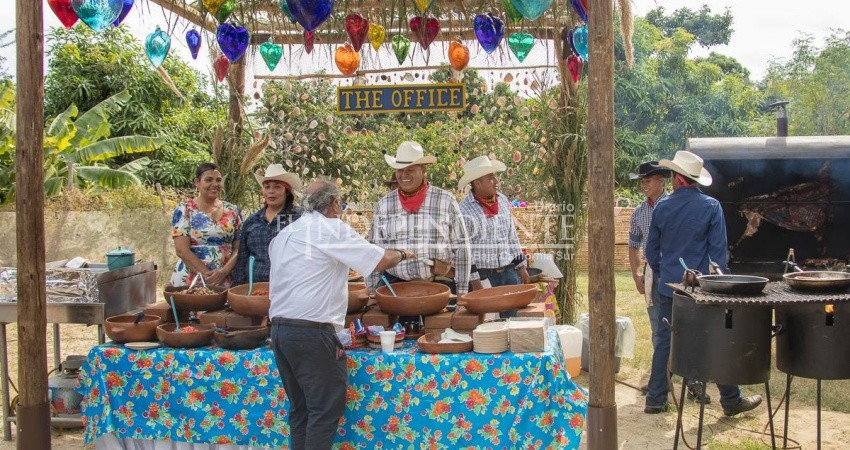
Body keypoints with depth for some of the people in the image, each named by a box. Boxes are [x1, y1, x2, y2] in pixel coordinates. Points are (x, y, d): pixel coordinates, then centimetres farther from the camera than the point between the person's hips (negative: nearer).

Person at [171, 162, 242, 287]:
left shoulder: (232, 211, 7)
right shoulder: (184, 210, -2)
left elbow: (239, 248, 4)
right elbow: (182, 250, -9)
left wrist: (224, 271, -12)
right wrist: (207, 275, -16)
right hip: (189, 282, -3)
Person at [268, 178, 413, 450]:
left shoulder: (283, 235, 15)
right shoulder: (332, 230, -8)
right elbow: (381, 260, -9)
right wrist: (401, 254, 10)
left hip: (279, 328, 8)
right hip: (312, 332, -8)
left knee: (300, 407, 14)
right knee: (327, 407, -1)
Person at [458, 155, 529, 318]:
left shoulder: (503, 200, 7)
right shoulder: (464, 210, -13)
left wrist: (521, 267, 14)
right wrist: (475, 282, -15)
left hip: (509, 273, 6)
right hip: (483, 275, -6)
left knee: (513, 318, 11)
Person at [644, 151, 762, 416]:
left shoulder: (662, 207, -1)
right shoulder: (711, 207, -8)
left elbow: (651, 250, 6)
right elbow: (718, 249, -8)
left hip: (669, 285, 3)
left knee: (665, 340, 10)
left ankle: (655, 399, 12)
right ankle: (731, 400, 17)